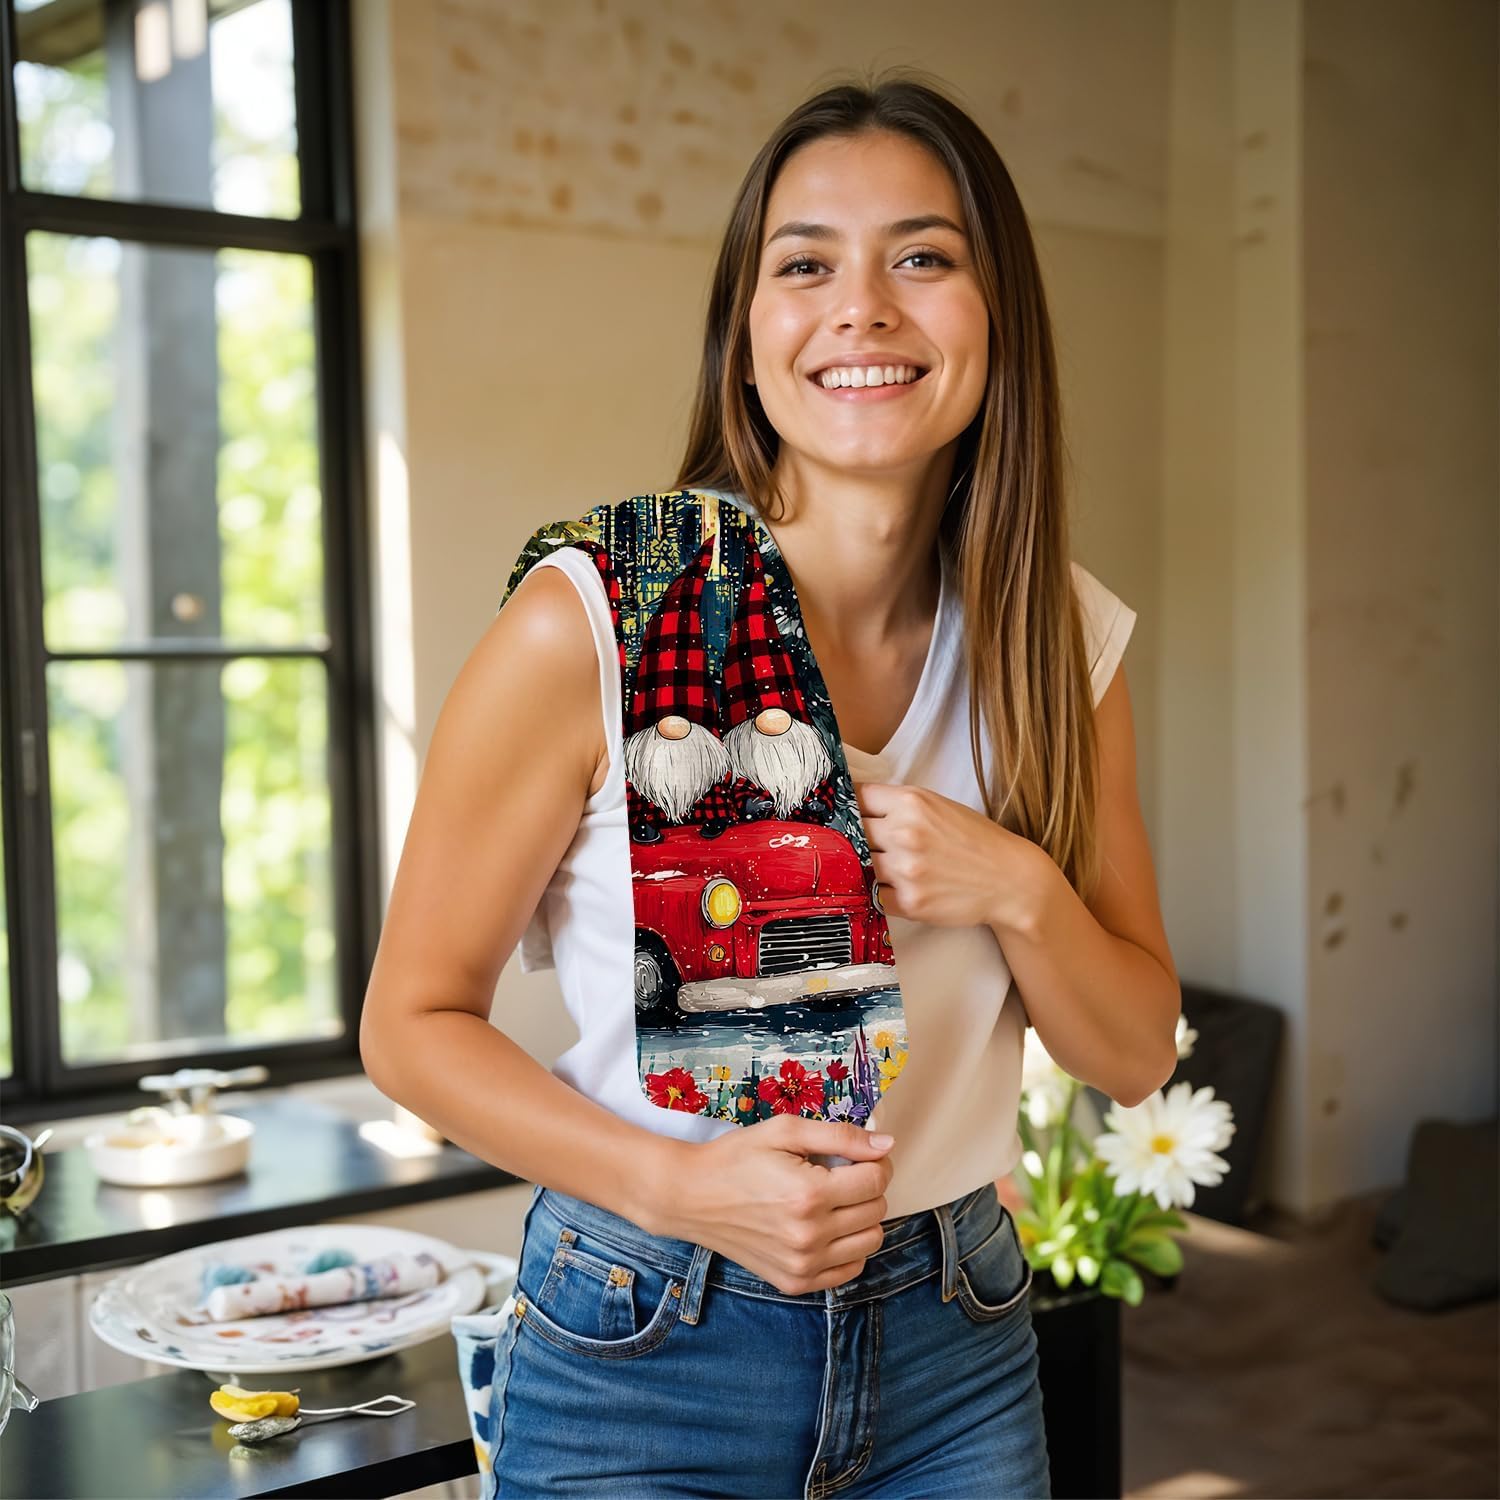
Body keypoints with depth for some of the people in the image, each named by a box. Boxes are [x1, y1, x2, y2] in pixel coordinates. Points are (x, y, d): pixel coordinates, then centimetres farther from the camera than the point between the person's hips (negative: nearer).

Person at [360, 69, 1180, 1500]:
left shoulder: (1065, 639, -5)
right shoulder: (589, 625, -18)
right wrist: (684, 1186, -23)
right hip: (643, 1358, -3)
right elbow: (415, 1021, -10)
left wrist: (1018, 892, -18)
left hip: (958, 1347, 4)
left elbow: (1133, 1054, 1)